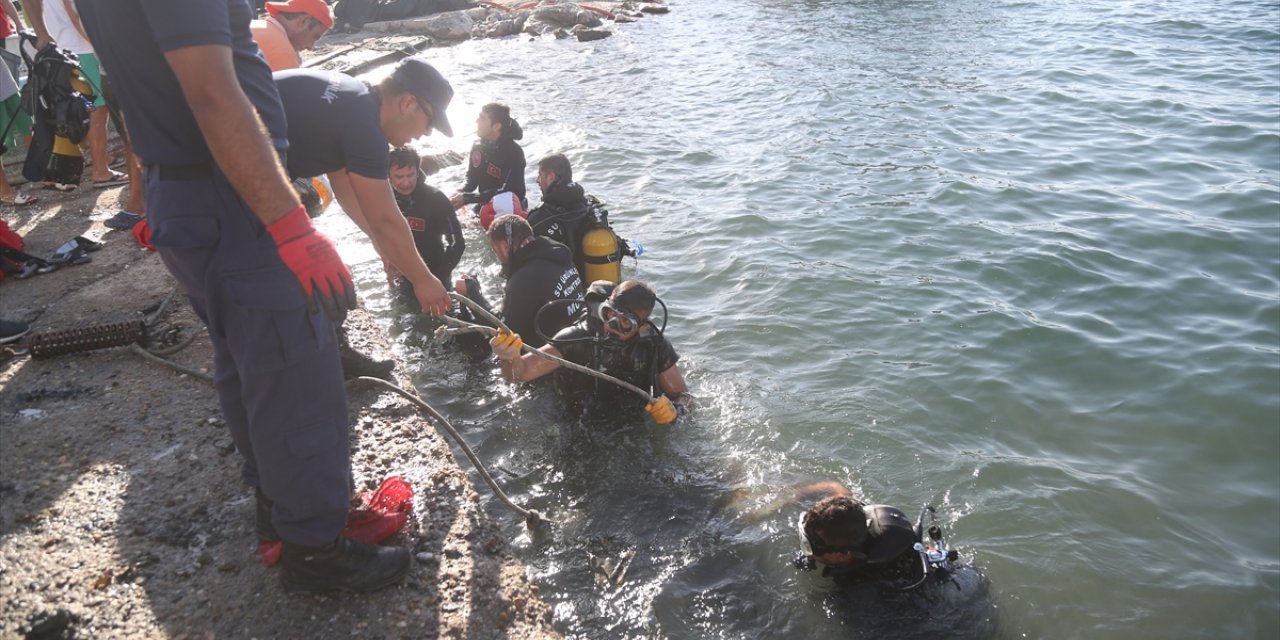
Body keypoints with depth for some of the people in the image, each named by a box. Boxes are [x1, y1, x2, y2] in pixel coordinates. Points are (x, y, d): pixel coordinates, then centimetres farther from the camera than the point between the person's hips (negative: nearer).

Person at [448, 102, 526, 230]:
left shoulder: (514, 152, -20)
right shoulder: (478, 146, 2)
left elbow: (503, 192, -24)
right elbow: (471, 181, 9)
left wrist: (466, 199, -25)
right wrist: (459, 194, -14)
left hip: (508, 211, -6)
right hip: (485, 208, 6)